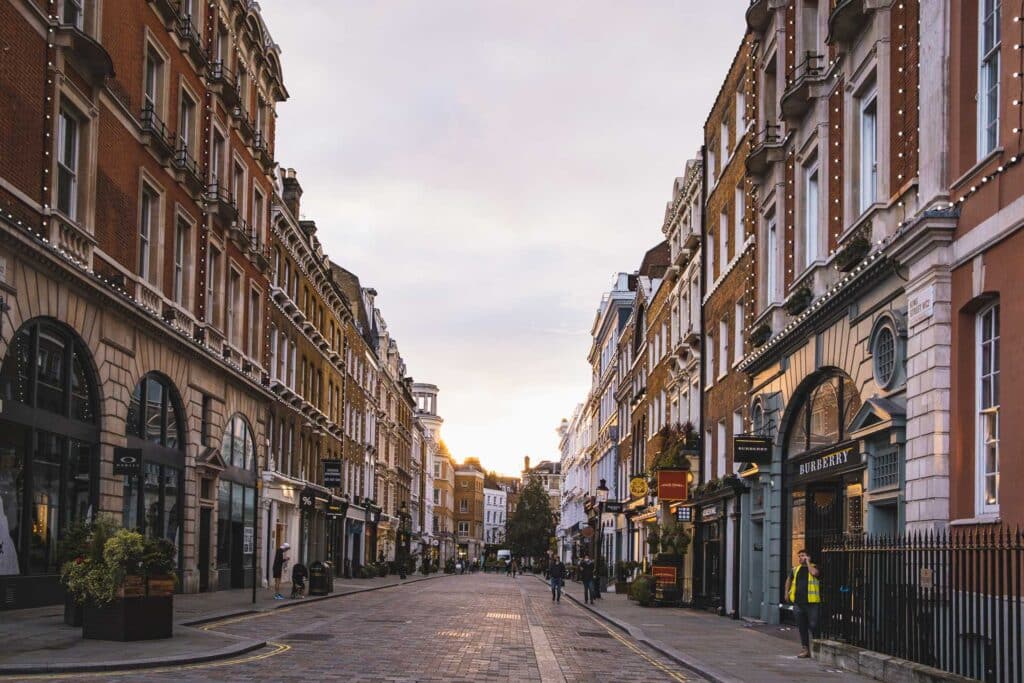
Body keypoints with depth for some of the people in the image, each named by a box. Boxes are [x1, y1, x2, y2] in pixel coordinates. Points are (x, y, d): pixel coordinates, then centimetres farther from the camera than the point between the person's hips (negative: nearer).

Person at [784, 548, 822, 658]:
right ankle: (806, 649, 15)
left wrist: (807, 562, -12)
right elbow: (789, 580, 30)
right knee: (802, 627, 8)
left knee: (813, 626, -6)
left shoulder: (814, 567, -1)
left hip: (812, 603, -5)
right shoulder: (796, 569, 14)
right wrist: (787, 592, 21)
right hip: (798, 602, 5)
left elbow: (814, 573, -25)